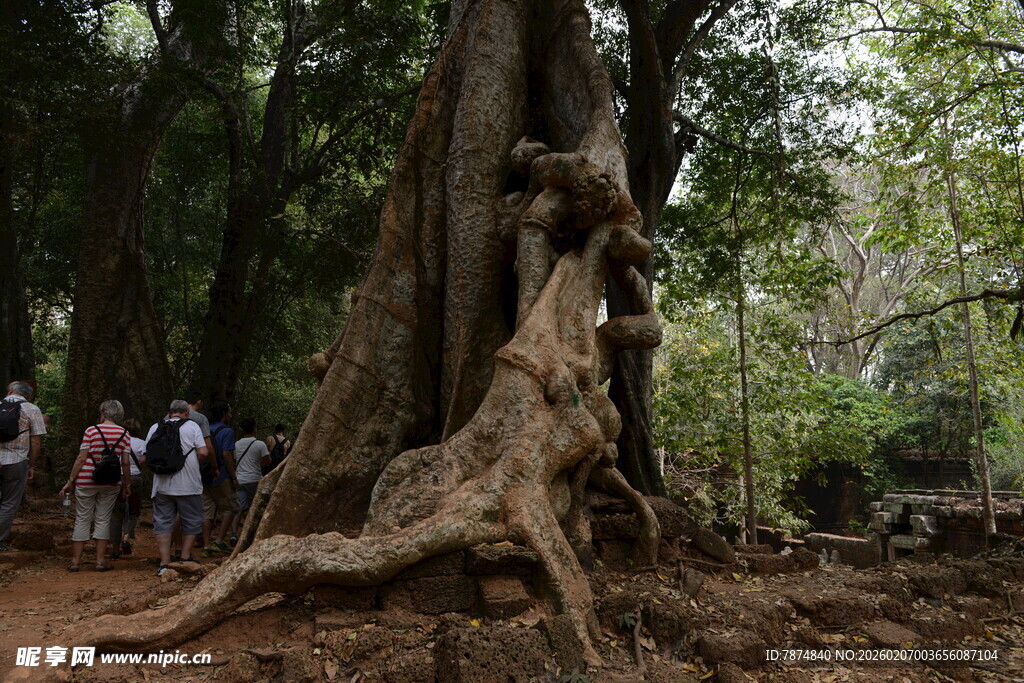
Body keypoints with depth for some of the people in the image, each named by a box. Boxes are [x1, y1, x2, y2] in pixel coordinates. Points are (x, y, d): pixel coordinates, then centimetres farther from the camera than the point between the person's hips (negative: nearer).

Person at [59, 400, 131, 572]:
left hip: (86, 480, -1)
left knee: (82, 519, 8)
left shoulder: (91, 431, -4)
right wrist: (127, 485, 9)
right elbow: (125, 463, 0)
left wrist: (70, 481, -1)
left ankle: (75, 561, 11)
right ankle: (100, 561, 9)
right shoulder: (125, 434, 1)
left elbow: (81, 458, -6)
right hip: (111, 482, 1)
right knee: (103, 520, 9)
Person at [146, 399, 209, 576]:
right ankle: (185, 558, 14)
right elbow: (204, 452, -10)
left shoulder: (155, 427, 7)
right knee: (192, 522, 11)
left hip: (162, 485, 3)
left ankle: (164, 563, 4)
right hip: (188, 485, -3)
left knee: (163, 522, 7)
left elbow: (147, 456, 8)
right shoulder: (192, 426, -3)